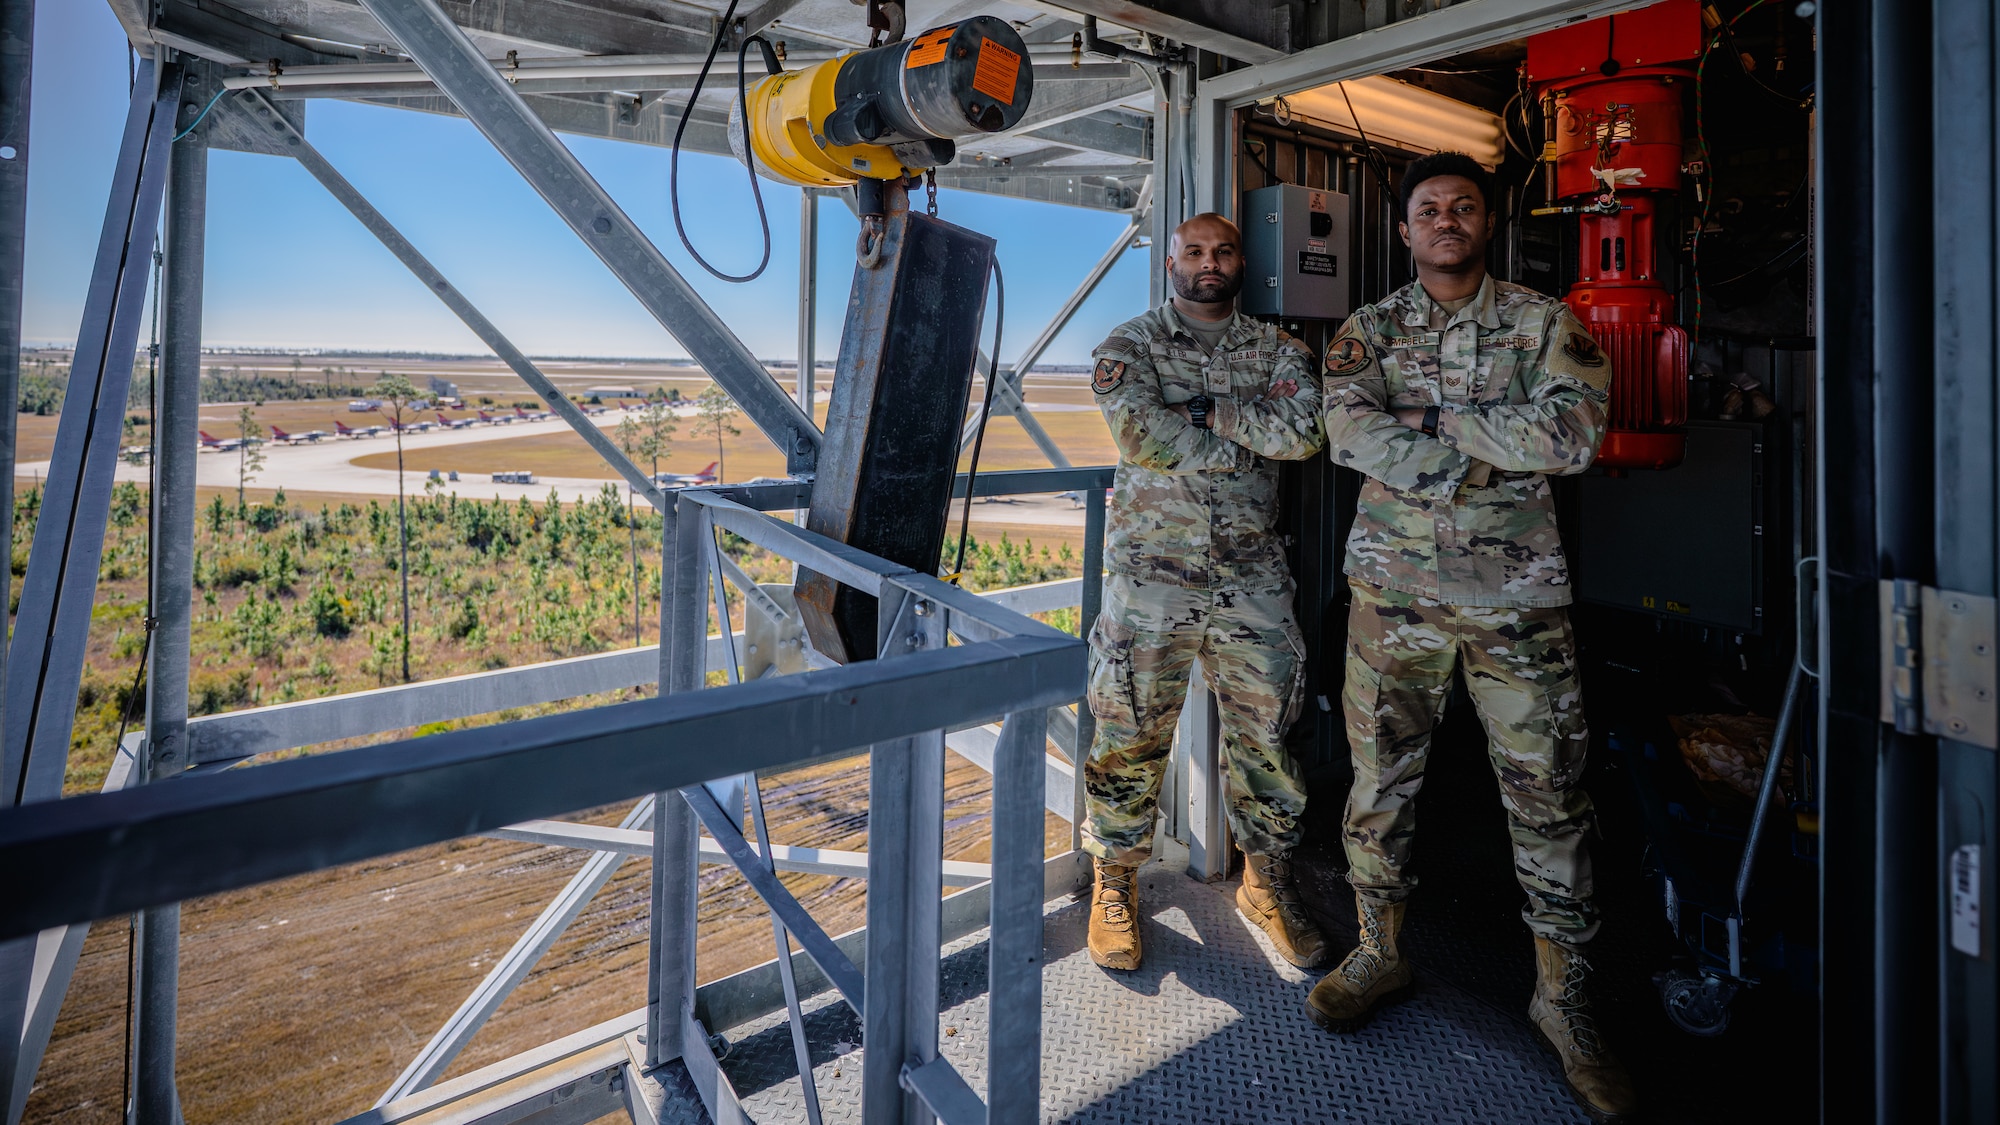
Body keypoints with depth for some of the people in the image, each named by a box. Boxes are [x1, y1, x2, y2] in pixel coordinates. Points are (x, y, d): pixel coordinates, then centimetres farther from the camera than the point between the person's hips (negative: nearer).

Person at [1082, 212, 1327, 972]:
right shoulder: (1130, 345, 2)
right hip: (1152, 572, -2)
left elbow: (1306, 431, -8)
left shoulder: (1276, 349, 10)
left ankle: (1267, 882, 29)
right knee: (1131, 736, 4)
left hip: (1251, 575, 3)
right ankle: (1116, 885, 23)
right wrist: (1256, 444, -7)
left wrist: (1210, 408, -11)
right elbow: (1143, 437, -16)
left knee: (1265, 734, 9)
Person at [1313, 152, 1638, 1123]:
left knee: (1547, 791, 4)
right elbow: (1348, 433, -9)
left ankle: (1562, 995, 21)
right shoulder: (1366, 330, 8)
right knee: (1381, 777, 9)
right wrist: (1488, 461, -13)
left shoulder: (1544, 323, 6)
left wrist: (1426, 421, -10)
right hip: (1394, 588, 1)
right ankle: (1380, 953, 27)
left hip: (1517, 595, 0)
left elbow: (1574, 434, -10)